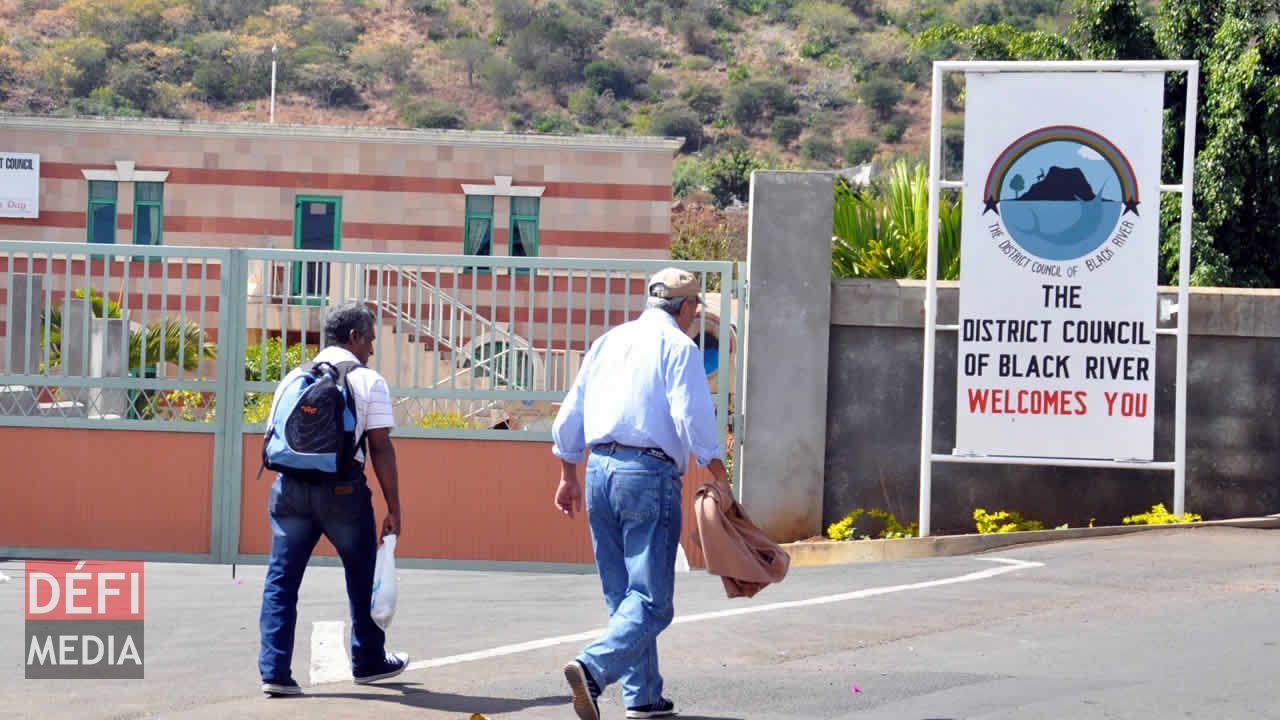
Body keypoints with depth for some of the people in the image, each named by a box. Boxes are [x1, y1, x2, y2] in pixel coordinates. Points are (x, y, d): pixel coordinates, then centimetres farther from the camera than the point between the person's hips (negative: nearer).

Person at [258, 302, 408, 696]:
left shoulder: (293, 379, 11)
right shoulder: (368, 382, -1)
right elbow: (380, 447, -6)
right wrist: (393, 507, -3)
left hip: (290, 487, 3)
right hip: (344, 490, -3)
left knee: (281, 580, 6)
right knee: (362, 578, 16)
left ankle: (274, 670, -3)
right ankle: (369, 662, 28)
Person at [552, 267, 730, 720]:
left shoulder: (609, 341, 17)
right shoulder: (678, 346, -2)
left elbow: (569, 416, 17)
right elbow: (694, 419, -12)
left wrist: (568, 477, 24)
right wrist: (720, 478, -5)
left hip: (600, 469, 7)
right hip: (650, 473, -7)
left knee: (622, 595, 14)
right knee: (651, 599, -8)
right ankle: (593, 667, -28)